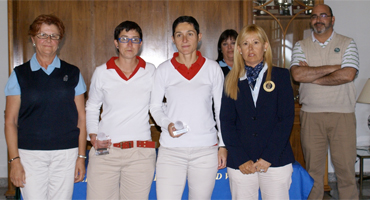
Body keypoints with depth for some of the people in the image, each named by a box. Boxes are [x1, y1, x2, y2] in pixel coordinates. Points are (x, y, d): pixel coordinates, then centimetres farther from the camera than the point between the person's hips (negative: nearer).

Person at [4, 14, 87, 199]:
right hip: (30, 154, -1)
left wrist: (81, 156, 2)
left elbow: (81, 118, 7)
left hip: (66, 154, 1)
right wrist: (14, 160, -5)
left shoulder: (72, 74, 8)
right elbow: (10, 121, 3)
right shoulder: (20, 74, 5)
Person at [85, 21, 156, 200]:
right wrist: (93, 136, 3)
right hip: (105, 151, 1)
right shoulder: (101, 73, 6)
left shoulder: (150, 72, 5)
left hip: (140, 153, 0)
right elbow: (91, 108, 17)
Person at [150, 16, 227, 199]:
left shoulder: (212, 69, 4)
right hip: (171, 150, 0)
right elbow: (155, 106, 9)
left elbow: (221, 109, 9)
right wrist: (167, 124, -11)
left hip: (206, 149, 1)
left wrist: (223, 145, 5)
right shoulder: (164, 70, 3)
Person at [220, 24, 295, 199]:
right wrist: (241, 160, -7)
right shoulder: (232, 81, 8)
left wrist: (268, 157, -9)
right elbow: (226, 122, 3)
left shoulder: (280, 76, 6)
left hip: (276, 162, -1)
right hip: (240, 164, 1)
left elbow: (287, 118, -1)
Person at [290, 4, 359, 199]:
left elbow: (347, 75, -11)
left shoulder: (347, 44, 5)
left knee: (345, 167, 1)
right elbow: (297, 74, -10)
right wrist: (333, 67, -10)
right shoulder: (301, 46, 8)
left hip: (342, 115, -1)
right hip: (311, 115, 1)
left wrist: (311, 76, -7)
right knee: (313, 168, 6)